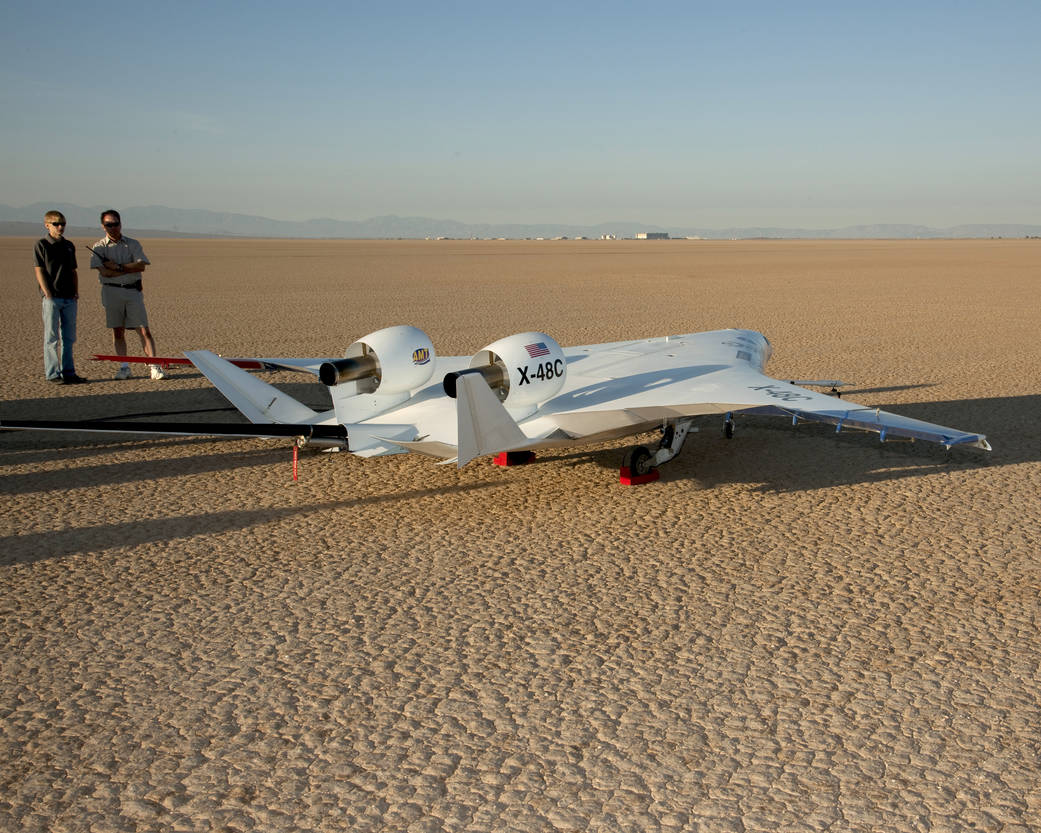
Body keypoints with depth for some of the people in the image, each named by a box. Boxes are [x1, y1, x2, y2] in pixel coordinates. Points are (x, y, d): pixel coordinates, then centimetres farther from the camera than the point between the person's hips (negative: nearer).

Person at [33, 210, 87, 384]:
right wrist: (48, 294, -14)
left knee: (69, 337, 9)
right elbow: (39, 271, -7)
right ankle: (52, 374, 2)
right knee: (51, 337, -2)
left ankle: (68, 372, 16)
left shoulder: (69, 246, 14)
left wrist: (76, 293, 6)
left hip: (69, 298, 6)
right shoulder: (41, 245, -2)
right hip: (52, 298, -5)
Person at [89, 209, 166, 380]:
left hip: (133, 290, 0)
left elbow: (141, 266, -6)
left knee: (144, 330, -5)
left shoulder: (133, 244, 9)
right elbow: (105, 272, -10)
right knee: (117, 331, 4)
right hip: (112, 292, 0)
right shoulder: (98, 247, 5)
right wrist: (131, 269, -10)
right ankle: (124, 367, 12)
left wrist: (118, 266, -11)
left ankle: (154, 367, -7)